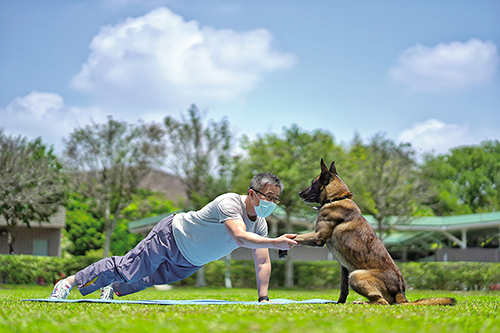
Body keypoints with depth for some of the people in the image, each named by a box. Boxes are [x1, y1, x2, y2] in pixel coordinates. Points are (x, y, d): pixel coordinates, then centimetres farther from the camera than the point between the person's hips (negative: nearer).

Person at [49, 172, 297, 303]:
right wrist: (275, 243, -54)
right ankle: (68, 282, 12)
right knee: (125, 268, -3)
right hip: (171, 236, -7)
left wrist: (263, 298, -13)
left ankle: (113, 290, 44)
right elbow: (240, 237, -46)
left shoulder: (260, 224, -8)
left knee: (154, 279, 20)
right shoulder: (229, 202, -32)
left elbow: (263, 262, -5)